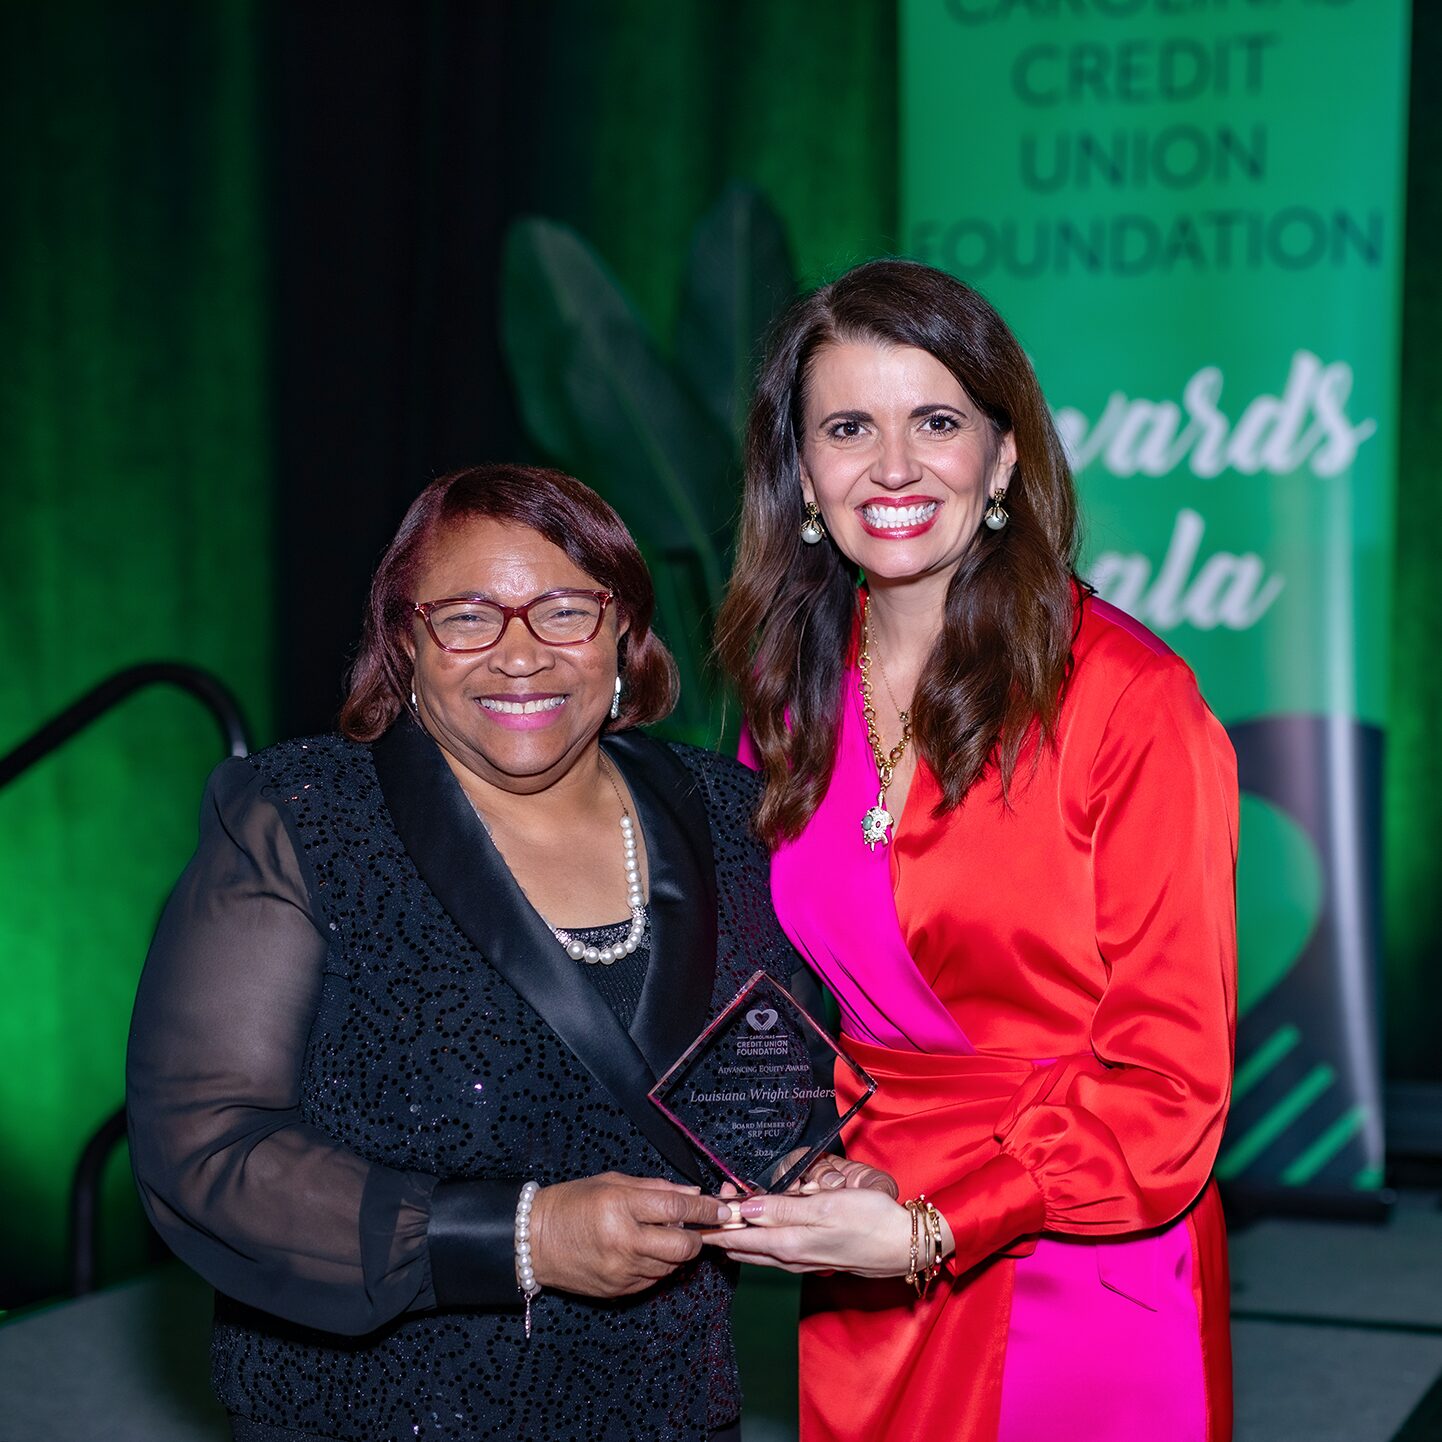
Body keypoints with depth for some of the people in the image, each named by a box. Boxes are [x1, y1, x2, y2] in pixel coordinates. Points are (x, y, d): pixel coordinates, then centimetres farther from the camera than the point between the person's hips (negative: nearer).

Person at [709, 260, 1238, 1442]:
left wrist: (936, 1231, -20)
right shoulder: (794, 698, 4)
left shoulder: (1127, 700, -13)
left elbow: (1169, 1072, -14)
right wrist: (799, 1188, -3)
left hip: (1080, 1291, -5)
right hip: (865, 1300, 5)